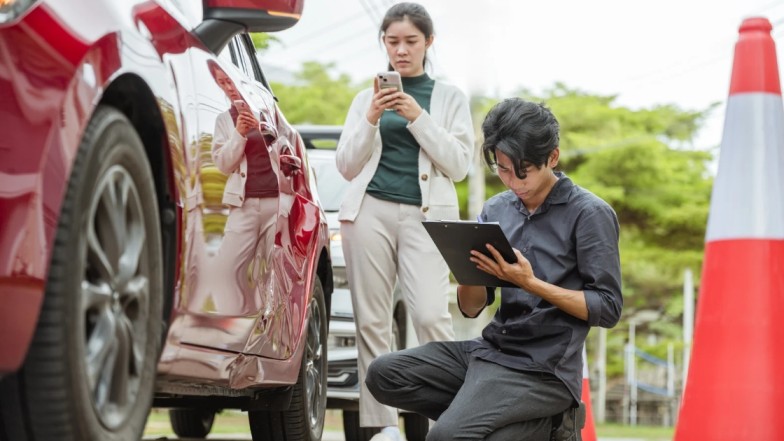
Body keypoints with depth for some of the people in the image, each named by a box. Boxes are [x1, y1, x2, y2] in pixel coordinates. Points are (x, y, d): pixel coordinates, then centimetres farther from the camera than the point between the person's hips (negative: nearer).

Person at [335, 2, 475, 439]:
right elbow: (347, 166, 11)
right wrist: (371, 121, -5)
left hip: (427, 214, -2)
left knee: (431, 315, -19)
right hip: (371, 211, 2)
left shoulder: (450, 97, 13)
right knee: (372, 321, -3)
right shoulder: (367, 98, 16)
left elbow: (460, 165, 3)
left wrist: (418, 118, -8)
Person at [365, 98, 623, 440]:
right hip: (490, 348, 7)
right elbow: (471, 308, 10)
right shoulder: (496, 210, 9)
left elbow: (608, 309, -10)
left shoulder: (589, 214, -7)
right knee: (383, 375, -9)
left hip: (543, 369, -7)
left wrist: (531, 283, -20)